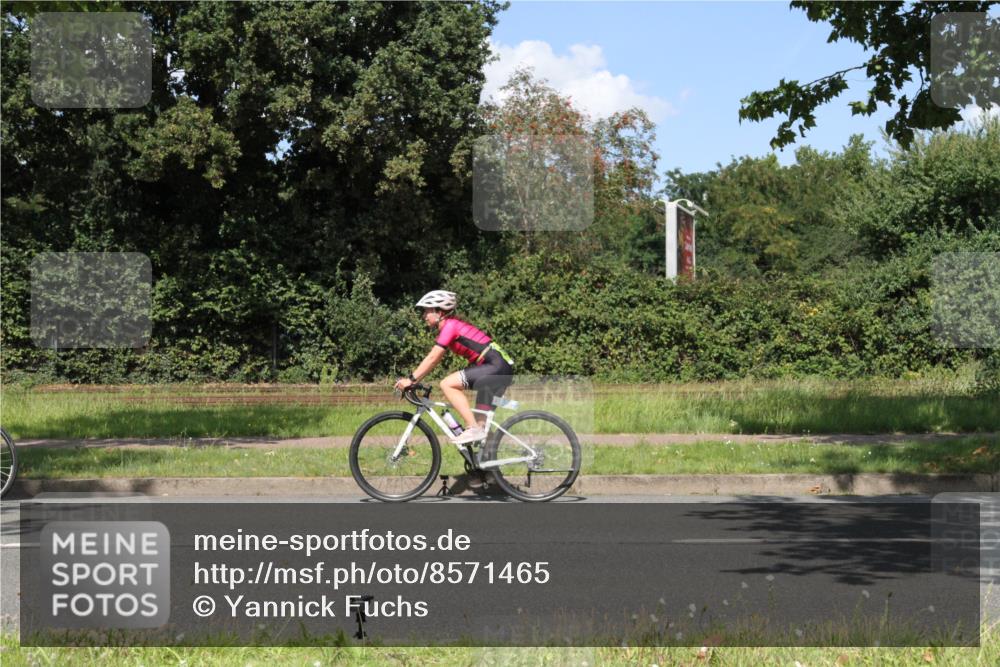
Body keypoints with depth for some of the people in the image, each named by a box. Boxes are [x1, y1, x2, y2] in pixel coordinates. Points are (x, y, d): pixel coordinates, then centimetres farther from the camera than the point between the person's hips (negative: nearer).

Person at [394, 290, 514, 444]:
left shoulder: (450, 325, -9)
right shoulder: (452, 326, 19)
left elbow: (432, 358, -14)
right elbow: (434, 360, 20)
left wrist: (411, 379, -12)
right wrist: (411, 379, 15)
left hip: (496, 366, -10)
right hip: (501, 369, 10)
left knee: (447, 384, -15)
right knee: (482, 421, 11)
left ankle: (473, 428, -17)